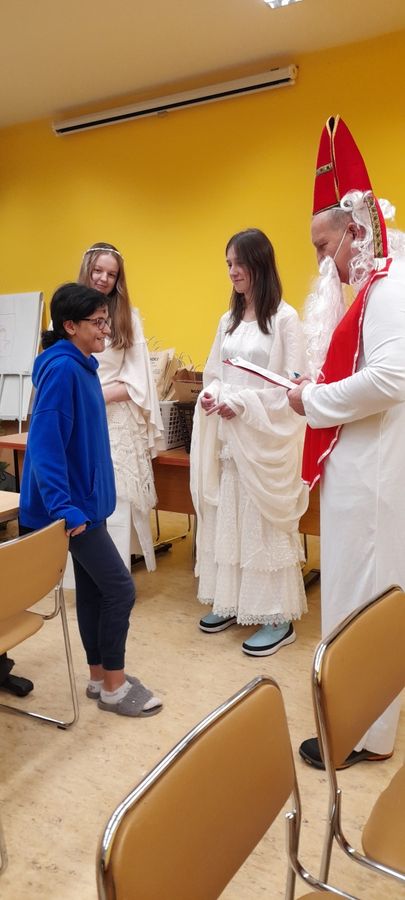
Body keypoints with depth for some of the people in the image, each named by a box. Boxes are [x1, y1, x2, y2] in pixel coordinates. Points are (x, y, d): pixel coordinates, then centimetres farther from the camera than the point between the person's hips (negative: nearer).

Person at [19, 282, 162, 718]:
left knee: (92, 586, 15)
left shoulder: (81, 366, 9)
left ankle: (100, 676, 28)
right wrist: (63, 507, -26)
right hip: (74, 501, -9)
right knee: (120, 588, -3)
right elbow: (45, 442, -24)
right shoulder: (61, 369, -19)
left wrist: (79, 500, 19)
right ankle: (114, 686, 13)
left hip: (85, 496, 9)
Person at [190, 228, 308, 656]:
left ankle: (278, 617, 9)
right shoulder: (229, 320, 14)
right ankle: (231, 602, 23)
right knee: (227, 517, 10)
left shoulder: (284, 317, -7)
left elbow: (293, 381, -12)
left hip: (266, 435, -6)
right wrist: (210, 394, -5)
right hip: (227, 435, 7)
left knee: (265, 522, -2)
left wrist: (241, 402, -19)